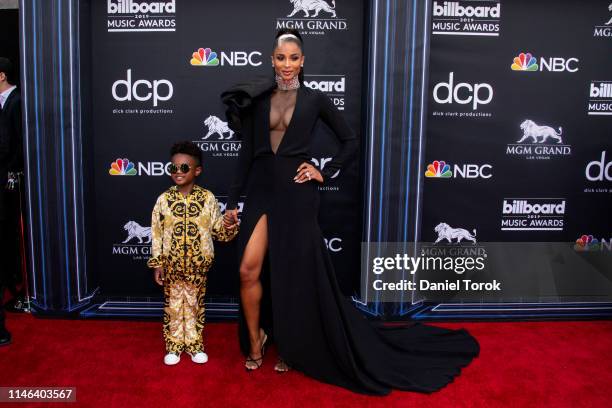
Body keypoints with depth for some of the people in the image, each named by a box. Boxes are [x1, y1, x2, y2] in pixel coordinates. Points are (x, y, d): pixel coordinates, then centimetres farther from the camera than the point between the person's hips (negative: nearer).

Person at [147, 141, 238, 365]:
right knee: (173, 304, 11)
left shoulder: (207, 198, -5)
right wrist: (157, 264, -2)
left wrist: (230, 224, -21)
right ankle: (174, 345, 27)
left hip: (198, 264, 0)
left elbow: (218, 229, 1)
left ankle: (194, 344, 28)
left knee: (195, 304, 13)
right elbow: (156, 233, -1)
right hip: (171, 264, 0)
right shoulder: (164, 199, -4)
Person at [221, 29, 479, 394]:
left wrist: (325, 173, -2)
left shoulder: (315, 99, 3)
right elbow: (246, 153, 8)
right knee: (250, 270, -6)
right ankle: (255, 341, 18)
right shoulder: (257, 100, 8)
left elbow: (350, 142, 8)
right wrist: (233, 201, 5)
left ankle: (292, 349, 25)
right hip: (261, 192, 2)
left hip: (296, 195, -2)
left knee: (294, 275, 5)